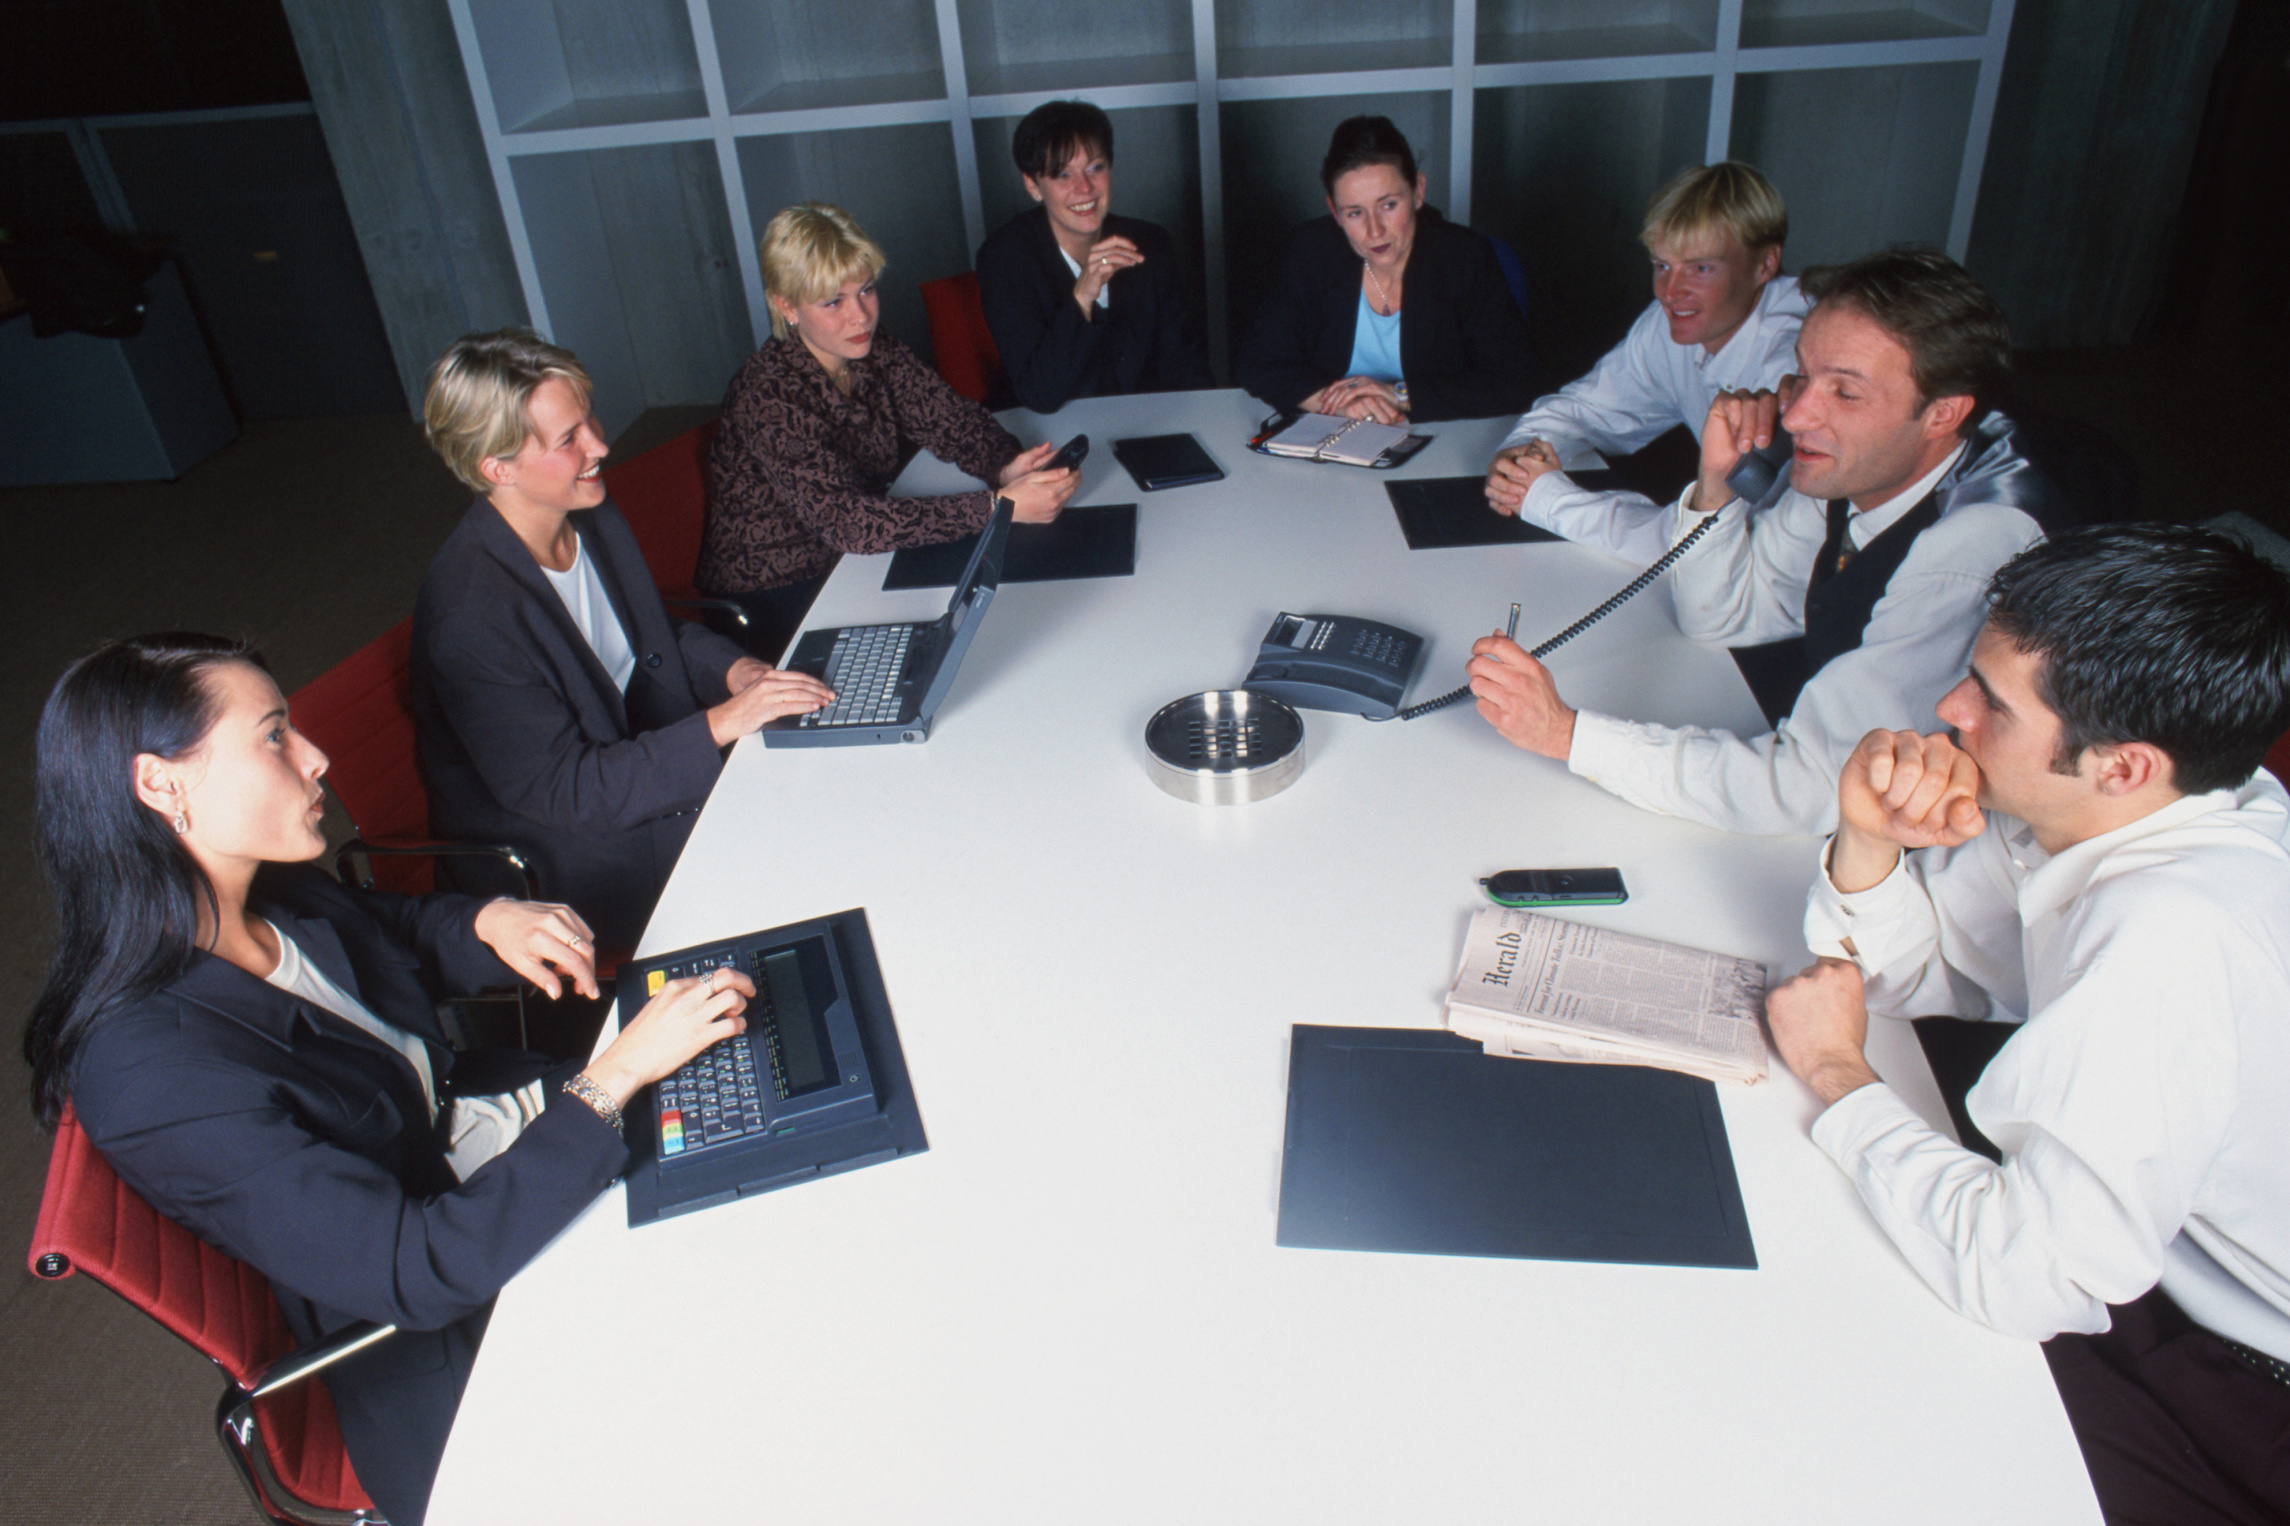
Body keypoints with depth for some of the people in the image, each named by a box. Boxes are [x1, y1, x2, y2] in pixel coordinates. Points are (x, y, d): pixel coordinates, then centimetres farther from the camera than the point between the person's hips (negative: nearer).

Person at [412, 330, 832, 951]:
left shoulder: (594, 519, -4)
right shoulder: (467, 618, -29)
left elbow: (657, 635, 12)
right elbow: (561, 791, -27)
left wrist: (732, 668, -9)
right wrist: (721, 723, -31)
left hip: (636, 755, 8)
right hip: (549, 859, -7)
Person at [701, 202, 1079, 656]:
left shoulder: (880, 356, -4)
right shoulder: (768, 395, -25)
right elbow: (843, 519, -34)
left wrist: (1006, 467, -29)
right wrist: (1000, 507, -40)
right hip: (770, 601, -6)